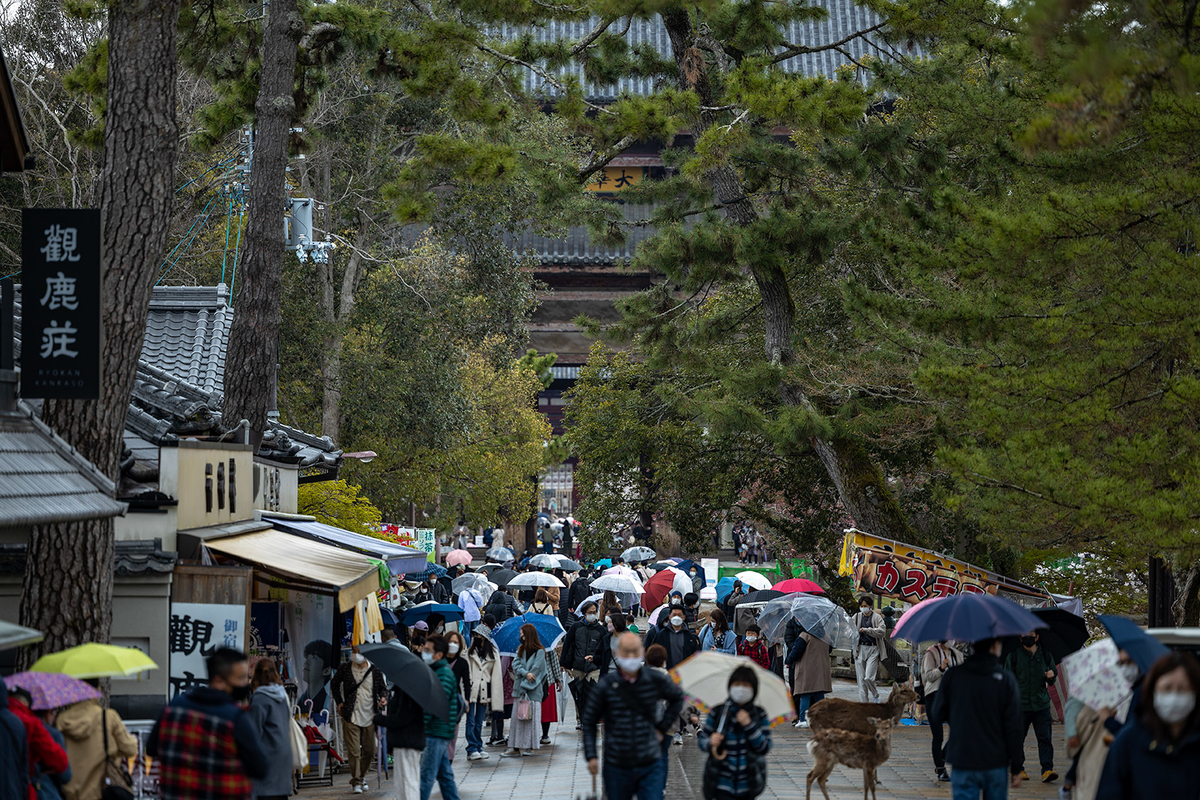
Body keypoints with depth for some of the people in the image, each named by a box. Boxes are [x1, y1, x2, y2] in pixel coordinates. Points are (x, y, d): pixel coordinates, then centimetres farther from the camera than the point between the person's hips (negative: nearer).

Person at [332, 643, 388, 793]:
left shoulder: (375, 670, 1)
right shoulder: (345, 669, 0)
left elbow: (382, 687, 13)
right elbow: (334, 684, 17)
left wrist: (383, 697, -8)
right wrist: (339, 702, 8)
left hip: (369, 717, 2)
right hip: (351, 716, -2)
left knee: (369, 751, 8)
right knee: (354, 751, -7)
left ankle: (362, 777, 29)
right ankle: (356, 782, -2)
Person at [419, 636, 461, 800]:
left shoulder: (444, 674, -15)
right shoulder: (434, 671, 16)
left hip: (437, 732, -10)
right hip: (440, 731, 10)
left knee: (426, 776, -8)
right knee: (444, 774, 14)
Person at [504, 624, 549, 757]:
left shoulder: (540, 652, -2)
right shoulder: (521, 649, 16)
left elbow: (536, 670, -8)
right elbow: (516, 664, 4)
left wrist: (524, 686, -12)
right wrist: (526, 673, -15)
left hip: (532, 690, -5)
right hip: (520, 689, 5)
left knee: (530, 719, -6)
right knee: (516, 718, 0)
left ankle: (527, 746, 0)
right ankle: (514, 747, -1)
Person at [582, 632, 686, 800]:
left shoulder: (656, 681, -2)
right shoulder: (606, 685, -5)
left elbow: (677, 698, 19)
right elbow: (589, 722, 4)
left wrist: (663, 728, 9)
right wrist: (591, 756, -5)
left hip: (650, 766, 0)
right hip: (617, 767, 0)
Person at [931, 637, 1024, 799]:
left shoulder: (952, 676, -3)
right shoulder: (1006, 679, -7)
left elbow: (937, 714, 8)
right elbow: (1013, 727, -6)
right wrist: (1016, 767, 1)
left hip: (962, 763, 0)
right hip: (996, 764, 0)